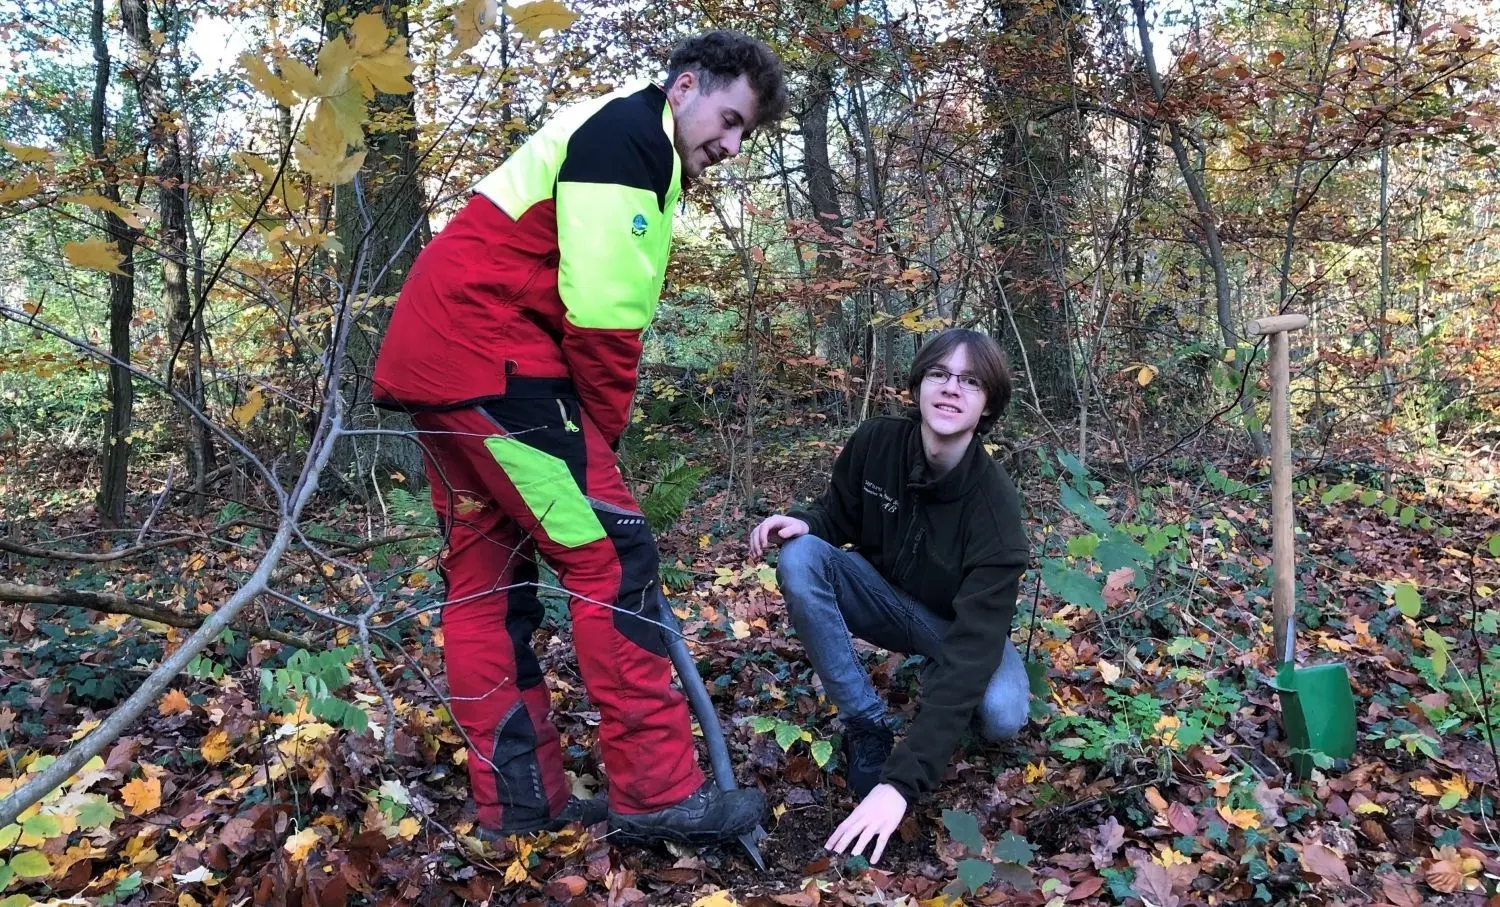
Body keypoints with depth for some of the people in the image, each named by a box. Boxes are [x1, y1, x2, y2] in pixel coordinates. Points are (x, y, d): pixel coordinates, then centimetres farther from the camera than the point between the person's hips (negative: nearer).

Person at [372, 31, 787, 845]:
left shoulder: (612, 140, 26)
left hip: (433, 358, 11)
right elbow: (601, 311, -17)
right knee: (610, 556, -8)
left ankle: (518, 796, 17)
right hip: (488, 359, -11)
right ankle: (655, 791, -2)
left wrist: (588, 427, 13)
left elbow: (583, 294, 22)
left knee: (486, 571, 10)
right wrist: (603, 432, -5)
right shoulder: (629, 134, -6)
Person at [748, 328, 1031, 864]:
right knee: (798, 556, -27)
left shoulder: (994, 504, -32)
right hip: (883, 596, 3)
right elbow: (839, 518, 1)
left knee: (1001, 715, -34)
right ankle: (866, 726, -15)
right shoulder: (876, 442, -20)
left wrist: (902, 782, -47)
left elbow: (973, 644, -39)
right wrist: (803, 523, -27)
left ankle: (934, 689, 5)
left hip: (959, 626, -3)